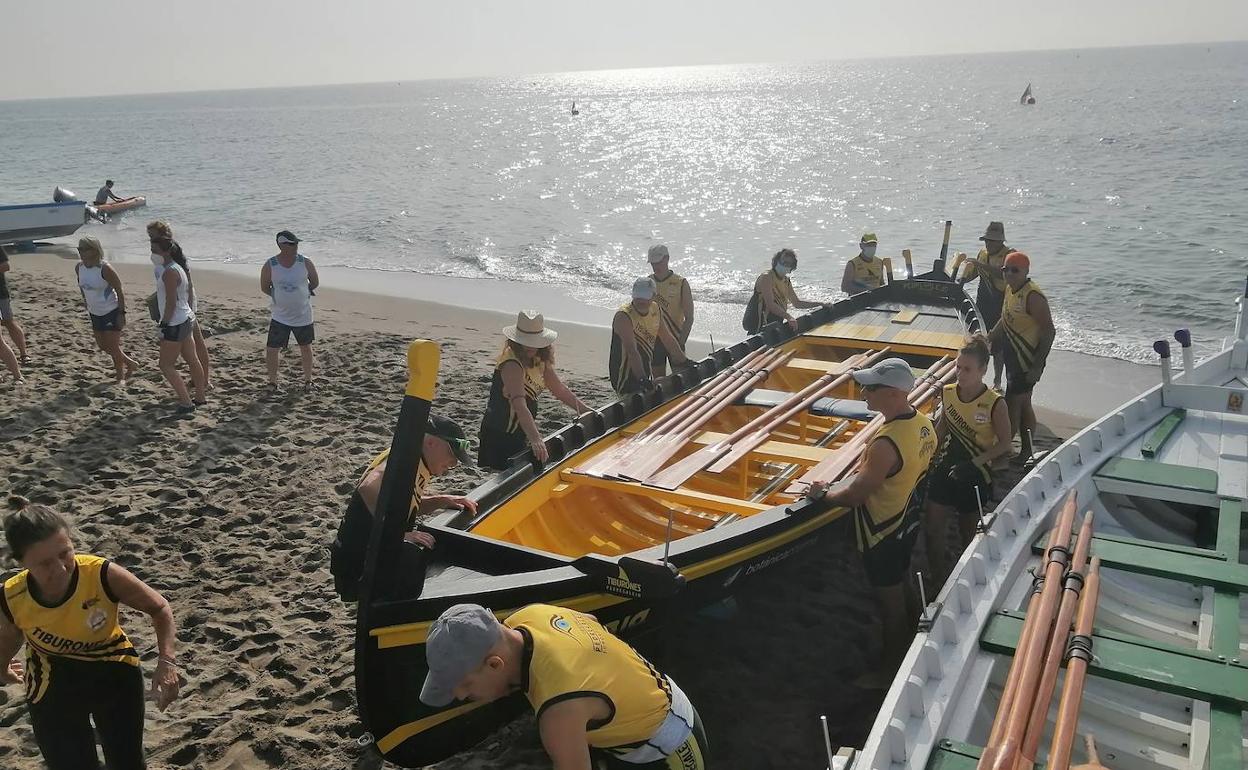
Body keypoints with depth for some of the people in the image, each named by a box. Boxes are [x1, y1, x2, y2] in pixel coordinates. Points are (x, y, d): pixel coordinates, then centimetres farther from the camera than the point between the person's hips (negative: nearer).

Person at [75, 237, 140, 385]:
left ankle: (120, 376, 16)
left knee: (113, 346, -3)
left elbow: (120, 290, -17)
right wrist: (86, 304, 15)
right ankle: (130, 363, 34)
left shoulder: (105, 269, -22)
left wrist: (122, 313, -18)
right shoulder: (79, 268, -2)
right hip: (95, 313, 8)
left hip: (112, 312, -8)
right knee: (102, 345, 14)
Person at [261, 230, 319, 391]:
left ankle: (308, 380, 32)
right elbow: (264, 287, 3)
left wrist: (302, 293, 5)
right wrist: (278, 297, -1)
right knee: (271, 350, 0)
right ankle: (272, 382, 18)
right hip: (280, 316, 0)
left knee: (306, 347, 15)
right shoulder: (270, 266, -11)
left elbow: (315, 282, 5)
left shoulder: (305, 263, -9)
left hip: (303, 315, 1)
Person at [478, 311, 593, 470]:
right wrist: (535, 439, -48)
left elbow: (559, 389, 13)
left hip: (520, 432, 9)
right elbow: (519, 406, -39)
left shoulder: (540, 360, 3)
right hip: (500, 435, -9)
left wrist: (585, 409, 7)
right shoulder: (512, 365, -26)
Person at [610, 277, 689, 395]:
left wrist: (684, 362, 15)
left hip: (643, 375, 8)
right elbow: (632, 351, -30)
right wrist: (641, 378, -37)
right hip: (625, 378, -8)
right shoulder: (623, 316, -21)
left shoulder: (655, 310, 4)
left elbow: (668, 340, 14)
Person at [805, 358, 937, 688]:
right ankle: (911, 651, 45)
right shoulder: (923, 423, -8)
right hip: (907, 524, 8)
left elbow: (854, 496, -28)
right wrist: (868, 472, 13)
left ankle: (890, 670, 31)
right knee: (904, 590, 26)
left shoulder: (886, 444, -36)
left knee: (891, 603, 11)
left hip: (882, 536, -8)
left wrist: (823, 493, -10)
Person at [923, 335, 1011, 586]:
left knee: (968, 531, 16)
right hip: (946, 469, 4)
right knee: (933, 530, 4)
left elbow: (1004, 445, -14)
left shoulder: (994, 403, -20)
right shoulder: (948, 392, -7)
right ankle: (938, 582, 23)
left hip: (975, 476, -4)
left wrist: (973, 463, -24)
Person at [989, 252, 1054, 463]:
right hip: (1013, 357, 10)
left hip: (1027, 361, -10)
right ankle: (1026, 450, 30)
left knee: (1012, 406, -5)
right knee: (1023, 404, 18)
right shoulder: (1011, 289, 6)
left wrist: (1037, 366, -24)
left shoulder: (1033, 297, -22)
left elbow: (1049, 331, -23)